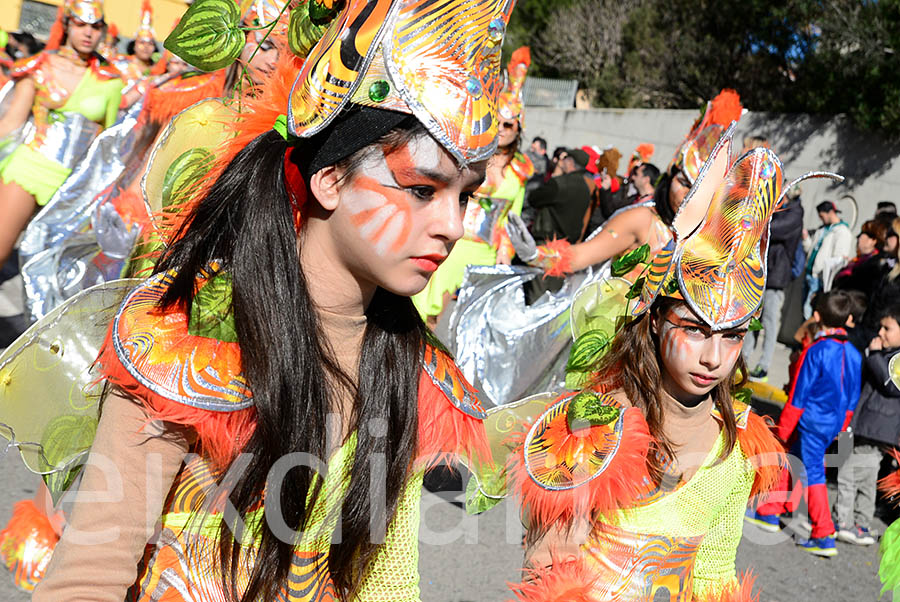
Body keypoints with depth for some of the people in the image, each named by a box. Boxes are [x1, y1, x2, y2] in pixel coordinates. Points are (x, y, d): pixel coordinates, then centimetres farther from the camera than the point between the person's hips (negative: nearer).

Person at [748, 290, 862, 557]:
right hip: (834, 424, 7)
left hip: (811, 422, -7)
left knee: (813, 473, 3)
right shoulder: (853, 354, 3)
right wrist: (841, 427, 22)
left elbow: (798, 396, -15)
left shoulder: (815, 352, -18)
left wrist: (783, 431, -7)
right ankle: (770, 513, 24)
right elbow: (853, 398, 11)